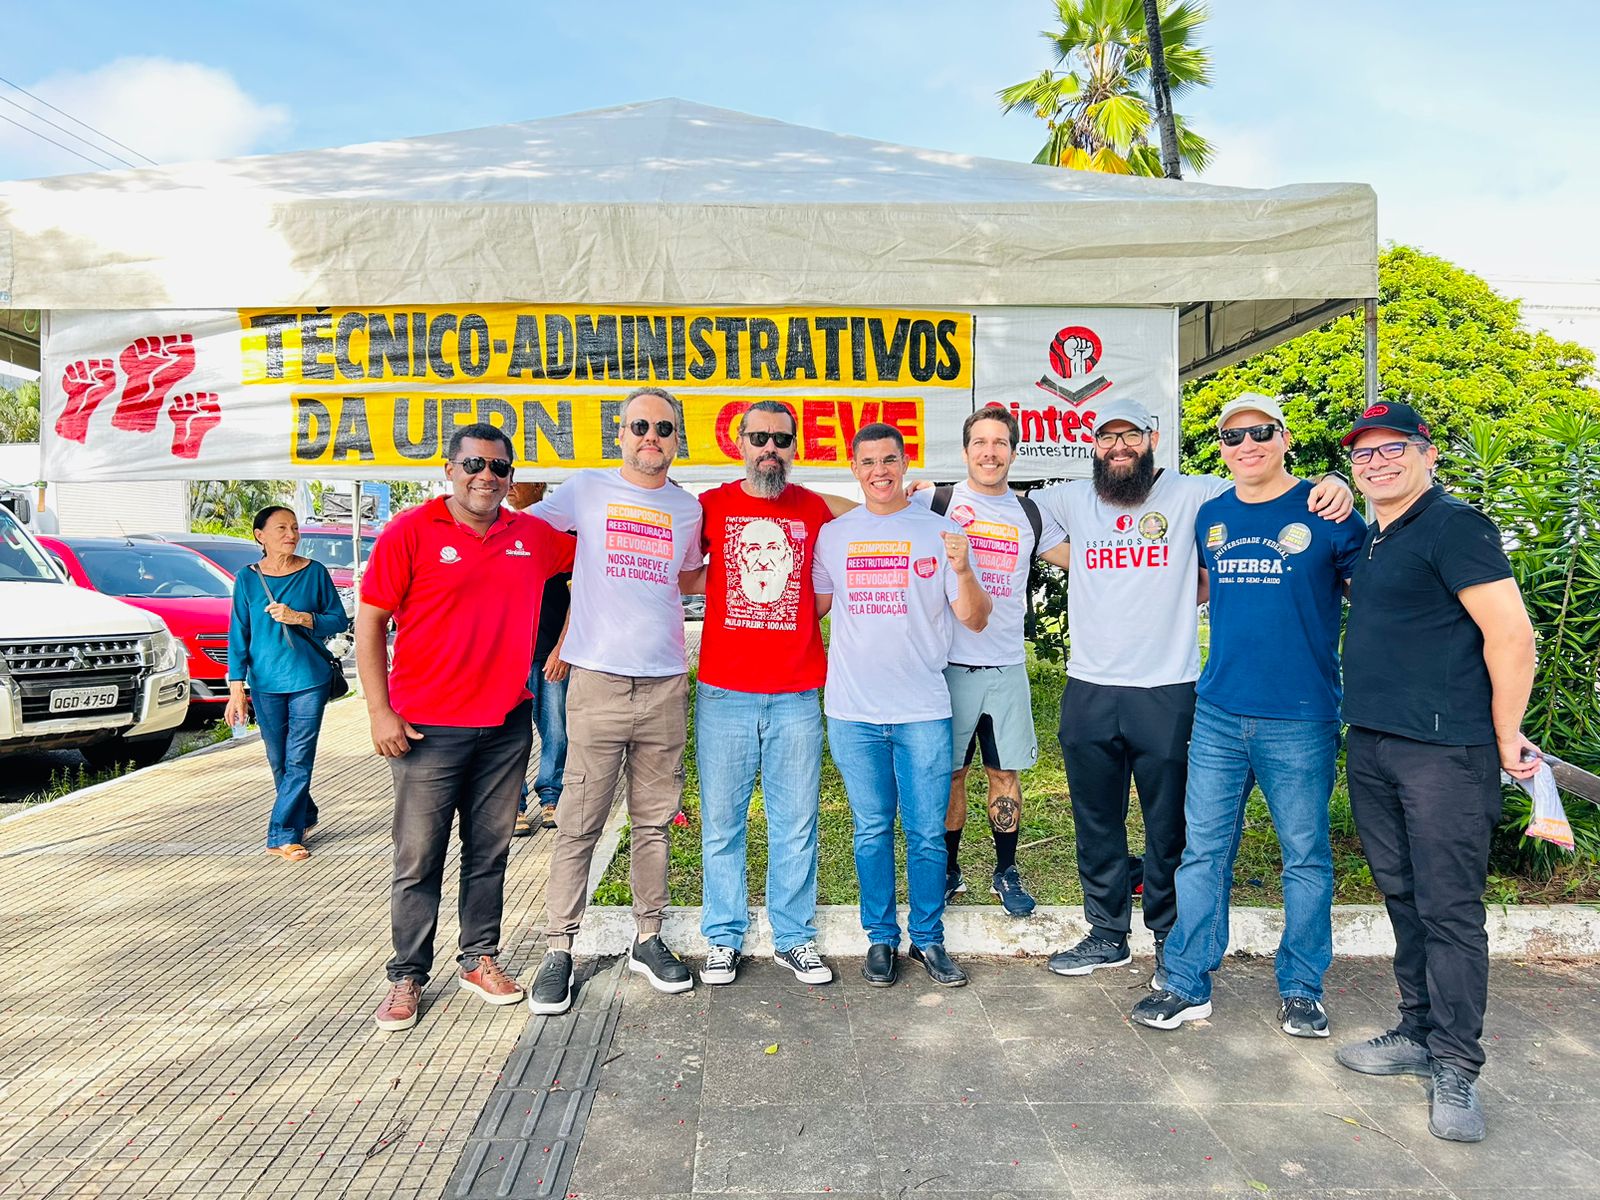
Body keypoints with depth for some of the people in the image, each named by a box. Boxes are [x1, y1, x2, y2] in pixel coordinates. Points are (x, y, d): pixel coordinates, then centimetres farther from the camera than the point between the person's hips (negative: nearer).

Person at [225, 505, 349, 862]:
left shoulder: (315, 572, -1)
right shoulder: (247, 579, 2)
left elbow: (339, 620, 1)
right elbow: (238, 636, 3)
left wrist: (300, 618, -16)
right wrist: (236, 689, -1)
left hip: (309, 679, -2)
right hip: (265, 683, 2)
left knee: (299, 761, -3)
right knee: (279, 762, 10)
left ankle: (284, 835, 5)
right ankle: (304, 818, 30)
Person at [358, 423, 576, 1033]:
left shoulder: (534, 536, 5)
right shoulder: (410, 532, -5)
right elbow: (369, 621, -5)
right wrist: (379, 711, -9)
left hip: (507, 725, 4)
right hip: (427, 728, -3)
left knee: (490, 852, 13)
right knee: (418, 859, 6)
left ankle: (480, 958, 27)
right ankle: (408, 975, 20)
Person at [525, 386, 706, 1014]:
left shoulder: (688, 508, 12)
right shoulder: (586, 490, 4)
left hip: (666, 684, 3)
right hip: (597, 682, -2)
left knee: (654, 821, 10)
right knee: (578, 825, 0)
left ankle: (647, 939, 24)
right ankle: (559, 949, 13)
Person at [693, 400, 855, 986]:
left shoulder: (817, 510, 6)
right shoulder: (709, 507, 5)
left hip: (796, 696, 1)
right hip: (723, 693, 0)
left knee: (796, 825, 8)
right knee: (722, 822, 7)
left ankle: (795, 937, 23)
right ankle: (724, 937, 23)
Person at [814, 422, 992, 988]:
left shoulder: (939, 532, 1)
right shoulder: (832, 534, 6)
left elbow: (974, 620, -4)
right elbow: (813, 606, 15)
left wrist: (962, 571, -20)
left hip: (923, 709, -1)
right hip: (853, 710, 1)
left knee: (927, 832, 6)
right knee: (872, 830, 11)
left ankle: (928, 938, 23)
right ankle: (881, 937, 25)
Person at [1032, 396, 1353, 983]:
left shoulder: (1192, 494, -1)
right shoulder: (1071, 500, 9)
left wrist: (1331, 484, -21)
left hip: (1167, 693, -3)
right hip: (1088, 692, 3)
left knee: (1168, 828, 8)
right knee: (1096, 825, 14)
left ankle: (1172, 940, 28)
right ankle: (1106, 934, 31)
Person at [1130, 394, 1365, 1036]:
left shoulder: (1325, 513, -3)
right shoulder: (1210, 517, 8)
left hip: (1300, 718, -3)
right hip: (1218, 712, 3)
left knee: (1305, 856, 10)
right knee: (1203, 852, 7)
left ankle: (1301, 988, 28)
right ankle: (1187, 986, 17)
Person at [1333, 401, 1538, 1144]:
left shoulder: (1454, 526, -10)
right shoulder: (1369, 539, 14)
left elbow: (1511, 634, -15)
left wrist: (1505, 737, -11)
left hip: (1445, 752, -8)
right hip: (1370, 748, 8)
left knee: (1449, 908, -1)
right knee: (1403, 898, 15)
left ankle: (1455, 1068, 10)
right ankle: (1420, 1033, 28)